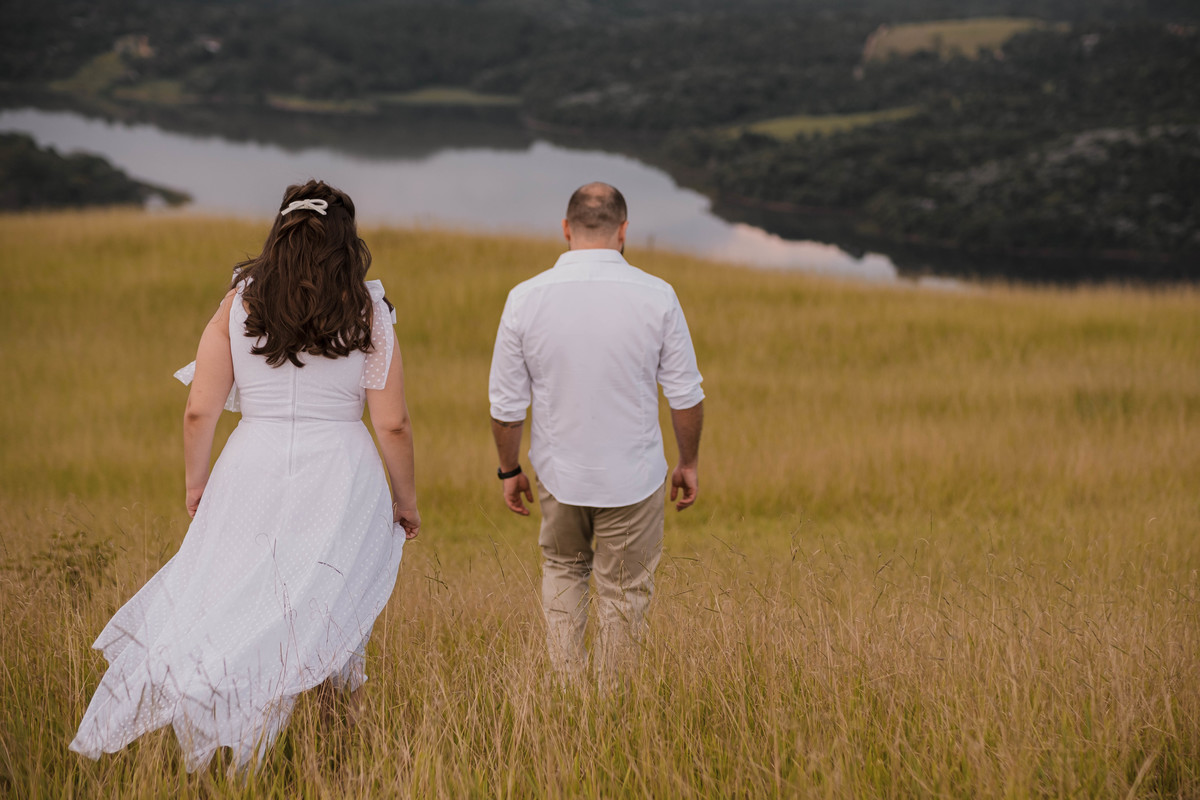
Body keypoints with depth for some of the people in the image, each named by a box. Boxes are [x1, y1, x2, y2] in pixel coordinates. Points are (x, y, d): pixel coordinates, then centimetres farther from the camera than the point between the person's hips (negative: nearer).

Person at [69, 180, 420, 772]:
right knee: (323, 615, 2)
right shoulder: (368, 313, 0)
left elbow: (199, 412, 2)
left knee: (217, 600, 6)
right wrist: (404, 498, 12)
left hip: (251, 474, 1)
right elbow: (392, 424, -1)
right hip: (341, 479, -1)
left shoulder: (239, 305, 3)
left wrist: (196, 483, 17)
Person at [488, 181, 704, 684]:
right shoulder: (656, 296, -13)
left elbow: (506, 403, -3)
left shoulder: (525, 298, -10)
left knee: (562, 569, 25)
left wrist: (509, 469, 11)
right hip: (633, 476, -1)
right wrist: (689, 463, 9)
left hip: (559, 474, 2)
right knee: (623, 593, 14)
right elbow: (685, 396, -5)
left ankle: (566, 684, 14)